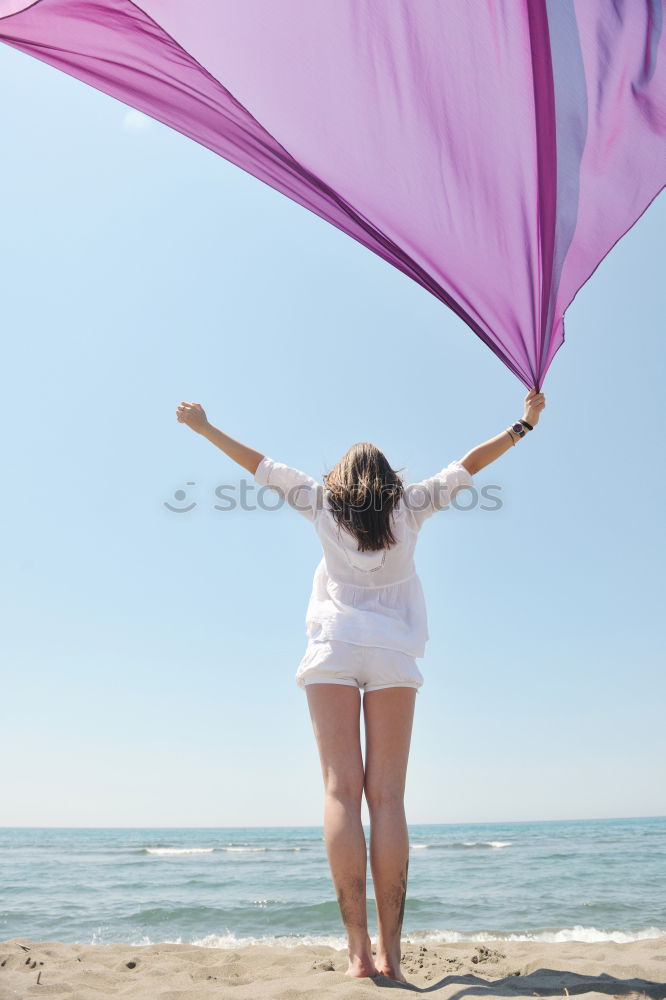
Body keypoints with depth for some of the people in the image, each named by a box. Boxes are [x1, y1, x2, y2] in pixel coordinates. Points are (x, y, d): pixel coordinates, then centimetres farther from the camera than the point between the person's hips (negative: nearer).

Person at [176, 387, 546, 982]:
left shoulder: (323, 504, 14)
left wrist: (205, 428, 32)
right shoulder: (408, 506, 13)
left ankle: (359, 949, -10)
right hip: (393, 653, 0)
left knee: (343, 791, -6)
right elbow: (467, 467, 19)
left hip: (335, 648, 0)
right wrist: (524, 423, 30)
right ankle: (390, 954, -5)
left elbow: (262, 466, 21)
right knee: (388, 797, -3)